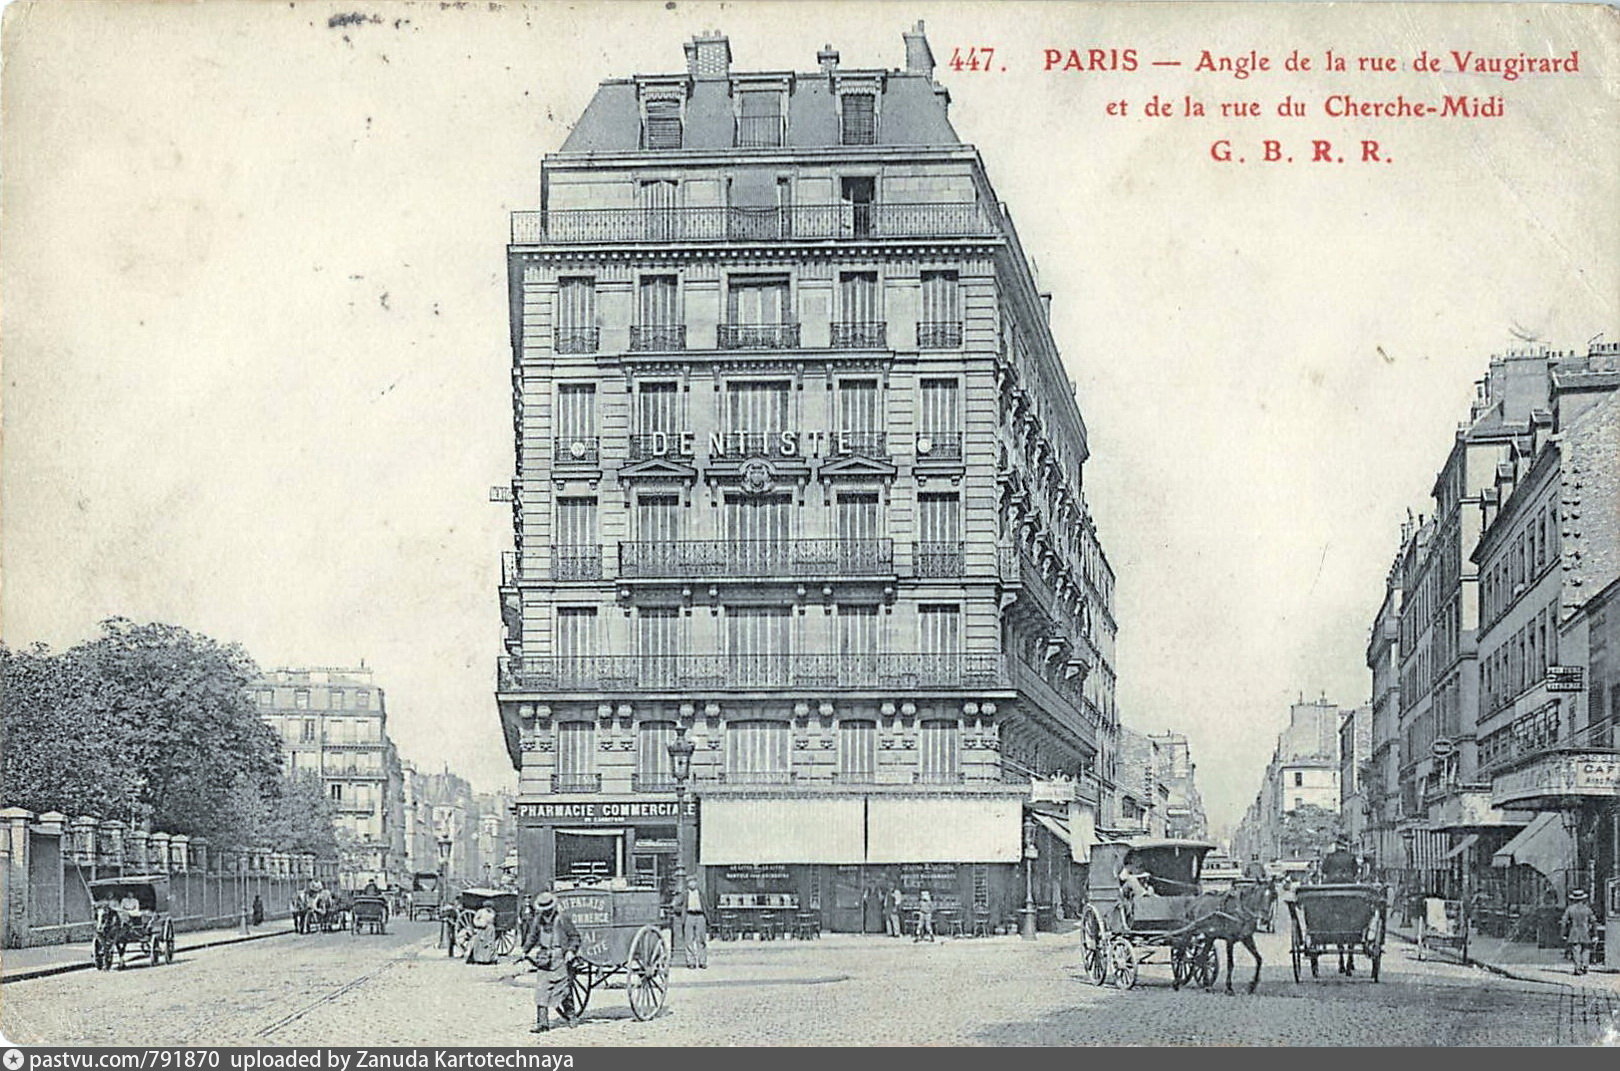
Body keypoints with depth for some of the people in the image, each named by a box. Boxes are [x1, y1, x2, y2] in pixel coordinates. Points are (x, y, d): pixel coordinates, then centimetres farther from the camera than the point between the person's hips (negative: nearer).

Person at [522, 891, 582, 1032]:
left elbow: (574, 936, -1)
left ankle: (570, 1016, 22)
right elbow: (531, 936, 19)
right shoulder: (537, 920, 8)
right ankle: (542, 1022, -3)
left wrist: (571, 951, -13)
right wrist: (526, 951, 9)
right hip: (544, 960, 4)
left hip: (561, 959, -4)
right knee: (541, 990, -4)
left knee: (564, 989, 3)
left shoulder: (563, 919, -5)